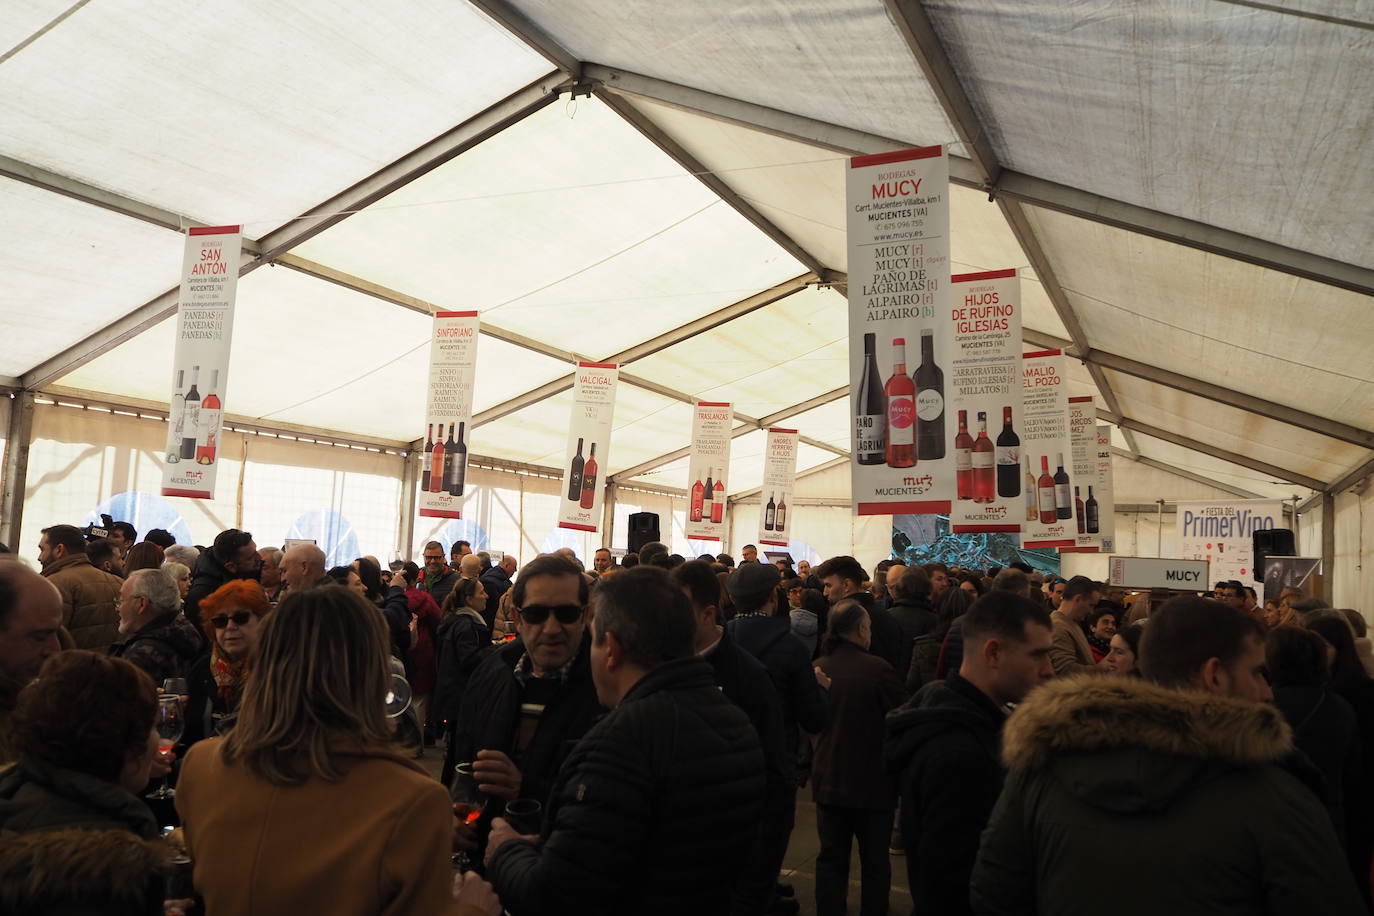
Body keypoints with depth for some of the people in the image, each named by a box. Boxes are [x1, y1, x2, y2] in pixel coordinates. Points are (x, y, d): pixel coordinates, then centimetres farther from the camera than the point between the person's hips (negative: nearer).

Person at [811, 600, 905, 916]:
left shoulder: (818, 668, -6)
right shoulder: (878, 669, -21)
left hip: (829, 778, 4)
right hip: (872, 780, -4)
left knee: (831, 858, 15)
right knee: (874, 860, 13)